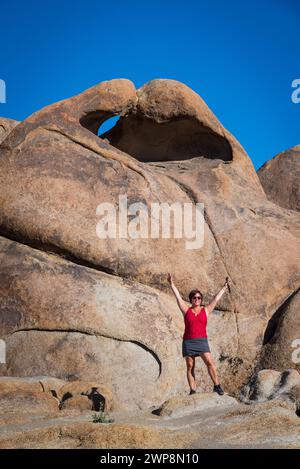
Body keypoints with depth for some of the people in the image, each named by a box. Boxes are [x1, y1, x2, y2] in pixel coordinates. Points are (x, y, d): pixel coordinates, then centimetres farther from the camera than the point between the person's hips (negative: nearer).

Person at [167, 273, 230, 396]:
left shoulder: (205, 310, 8)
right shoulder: (186, 311, 7)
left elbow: (216, 299, 10)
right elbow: (178, 297, 4)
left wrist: (224, 287, 11)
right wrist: (171, 284, 0)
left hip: (202, 341, 0)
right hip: (188, 341, 1)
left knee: (210, 362, -16)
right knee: (190, 367, 0)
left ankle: (217, 386, -11)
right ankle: (192, 390, 2)